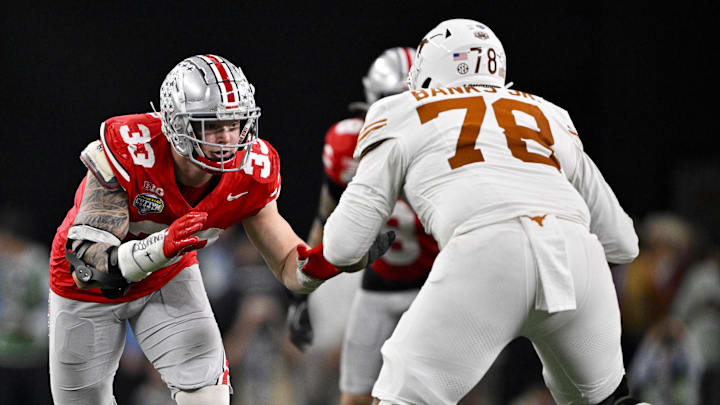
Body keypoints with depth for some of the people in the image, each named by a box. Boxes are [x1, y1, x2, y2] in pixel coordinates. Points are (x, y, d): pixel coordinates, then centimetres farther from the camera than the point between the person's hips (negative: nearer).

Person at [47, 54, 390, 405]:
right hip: (92, 286, -2)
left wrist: (318, 263, -39)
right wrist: (162, 247, -57)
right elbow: (87, 265, -41)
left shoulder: (251, 171, -24)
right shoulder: (129, 151, -38)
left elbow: (287, 267, -15)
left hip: (167, 277, 2)